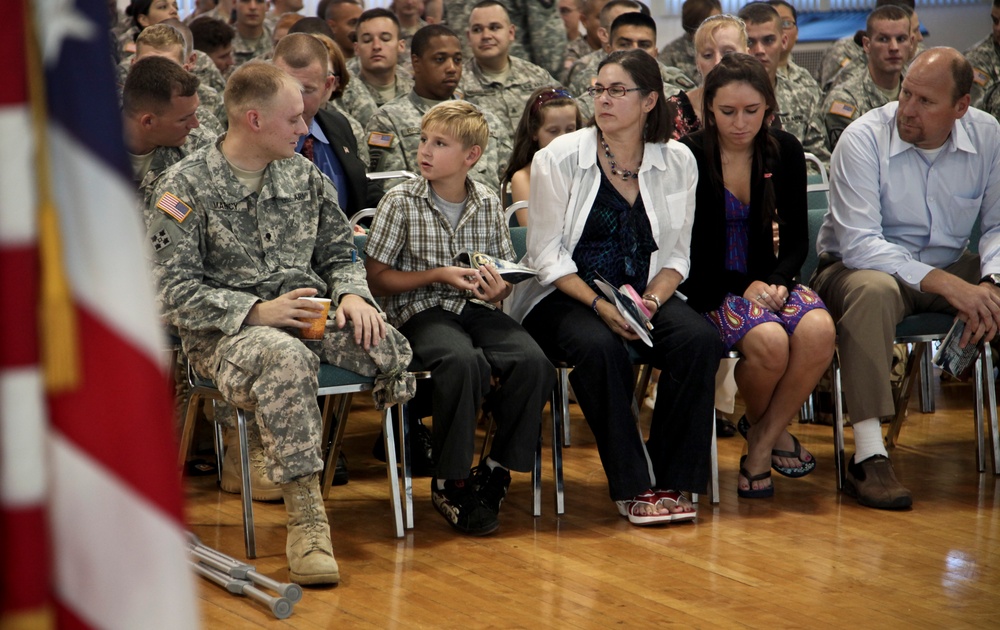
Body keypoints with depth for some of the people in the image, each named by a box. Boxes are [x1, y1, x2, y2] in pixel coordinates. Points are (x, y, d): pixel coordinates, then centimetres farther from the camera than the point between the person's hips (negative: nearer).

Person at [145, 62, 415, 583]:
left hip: (307, 316, 5)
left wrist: (352, 293, -6)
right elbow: (172, 292, -9)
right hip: (223, 332, -4)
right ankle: (305, 515, -37)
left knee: (386, 345, -28)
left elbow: (339, 255, 19)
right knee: (285, 359, -40)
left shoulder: (304, 175, 14)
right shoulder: (185, 187, -4)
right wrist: (256, 311, -20)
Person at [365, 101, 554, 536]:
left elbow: (506, 270, 19)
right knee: (465, 362, -36)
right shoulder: (401, 202, 0)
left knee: (534, 363, -26)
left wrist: (499, 287, -7)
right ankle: (450, 482, -20)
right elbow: (377, 280, -2)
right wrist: (438, 275, -13)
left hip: (477, 309, 4)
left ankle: (496, 470, -8)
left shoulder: (488, 203, 10)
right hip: (421, 311, -4)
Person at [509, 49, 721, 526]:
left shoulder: (677, 162, 3)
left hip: (645, 294, 3)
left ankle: (672, 481, -15)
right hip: (565, 295, -3)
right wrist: (599, 304, -21)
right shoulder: (559, 159, -6)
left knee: (699, 340, -26)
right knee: (599, 347, -35)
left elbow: (676, 255, 7)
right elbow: (546, 256, -7)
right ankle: (632, 486, -21)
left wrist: (651, 300, -13)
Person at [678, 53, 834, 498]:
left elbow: (796, 238, 9)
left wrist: (776, 281, -11)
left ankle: (762, 440, -9)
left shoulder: (785, 152, 3)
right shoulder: (688, 157, -10)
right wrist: (744, 288, -19)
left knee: (819, 330, -27)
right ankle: (771, 428, 1)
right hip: (708, 286, -4)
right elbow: (686, 250, -9)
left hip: (766, 280, 4)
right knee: (768, 341, -32)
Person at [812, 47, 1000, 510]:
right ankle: (868, 458, -40)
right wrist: (945, 284, -32)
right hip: (858, 267, -5)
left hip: (950, 268, 5)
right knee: (872, 290, -39)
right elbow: (859, 245, -24)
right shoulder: (864, 139, -17)